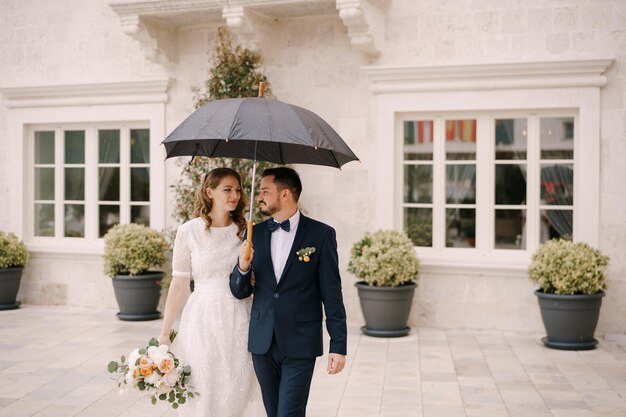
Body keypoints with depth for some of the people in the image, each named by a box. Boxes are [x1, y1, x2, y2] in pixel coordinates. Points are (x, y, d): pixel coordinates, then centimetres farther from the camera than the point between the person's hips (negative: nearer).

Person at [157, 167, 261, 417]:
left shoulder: (245, 231, 3)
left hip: (238, 320, 2)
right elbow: (179, 285, -1)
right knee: (202, 394, 5)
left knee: (236, 394, 6)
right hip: (203, 320, -2)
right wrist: (164, 333, 0)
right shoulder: (189, 231, -3)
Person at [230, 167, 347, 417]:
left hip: (300, 344, -4)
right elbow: (239, 292, 8)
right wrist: (243, 267, -13)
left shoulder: (321, 234, -5)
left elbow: (331, 294, -5)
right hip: (262, 342, 5)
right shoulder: (255, 234, 6)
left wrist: (338, 345, -7)